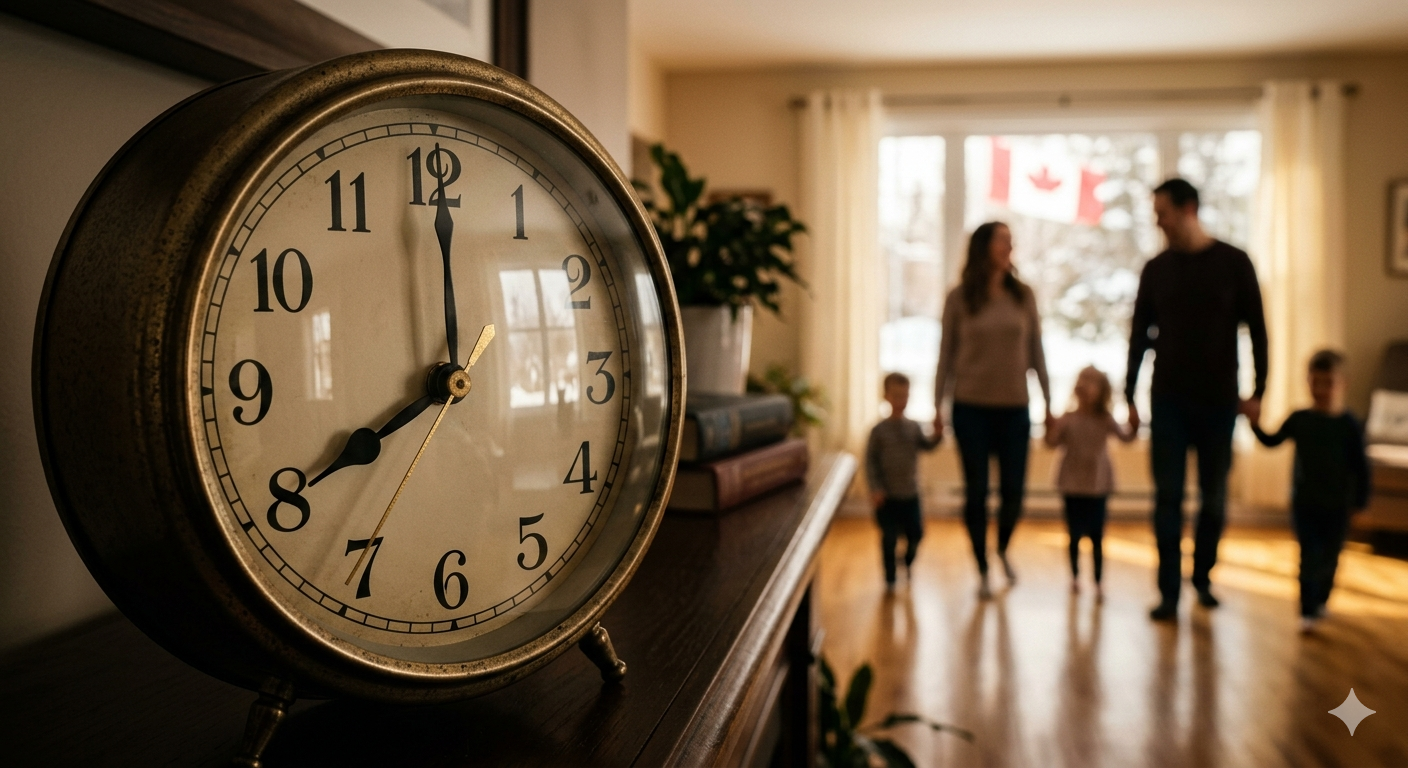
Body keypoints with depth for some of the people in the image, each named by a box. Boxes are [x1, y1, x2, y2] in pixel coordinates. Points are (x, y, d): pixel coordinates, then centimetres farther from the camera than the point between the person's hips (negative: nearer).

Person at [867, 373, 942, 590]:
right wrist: (875, 488, -14)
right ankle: (890, 578, 14)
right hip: (887, 496, -3)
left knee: (916, 533, 9)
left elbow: (926, 445, -6)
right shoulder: (879, 430, -6)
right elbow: (870, 460, -6)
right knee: (889, 538, -1)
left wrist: (937, 435, -26)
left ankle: (908, 563, 37)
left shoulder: (914, 427, 5)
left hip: (911, 493, 3)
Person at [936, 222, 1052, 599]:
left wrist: (1048, 402, 8)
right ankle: (983, 571, 18)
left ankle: (1003, 550, 33)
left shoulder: (1023, 295, 4)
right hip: (971, 408, -2)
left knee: (1013, 489, 4)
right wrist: (938, 405, 1)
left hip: (1014, 408, 2)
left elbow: (1036, 352, 8)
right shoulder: (960, 298, -2)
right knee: (977, 490, 3)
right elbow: (947, 353, 2)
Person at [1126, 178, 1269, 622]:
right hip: (1168, 399, 1)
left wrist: (1258, 390, -3)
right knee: (1168, 496, -2)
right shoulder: (1156, 269, 5)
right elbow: (1140, 335, 8)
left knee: (1214, 496, 8)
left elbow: (1256, 330, 1)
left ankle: (1202, 576, 27)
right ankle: (1169, 593, 2)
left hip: (1219, 400, -1)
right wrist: (1130, 395, 5)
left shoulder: (1233, 263, -1)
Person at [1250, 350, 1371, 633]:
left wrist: (1361, 501, -3)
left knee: (1329, 557, 12)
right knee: (1309, 557, -4)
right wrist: (1255, 424, -11)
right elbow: (1272, 441, 5)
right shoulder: (1299, 420, -2)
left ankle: (1321, 601, 35)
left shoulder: (1349, 425, -6)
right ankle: (1307, 612, 0)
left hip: (1337, 505, 0)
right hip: (1304, 502, 0)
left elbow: (1360, 466, -2)